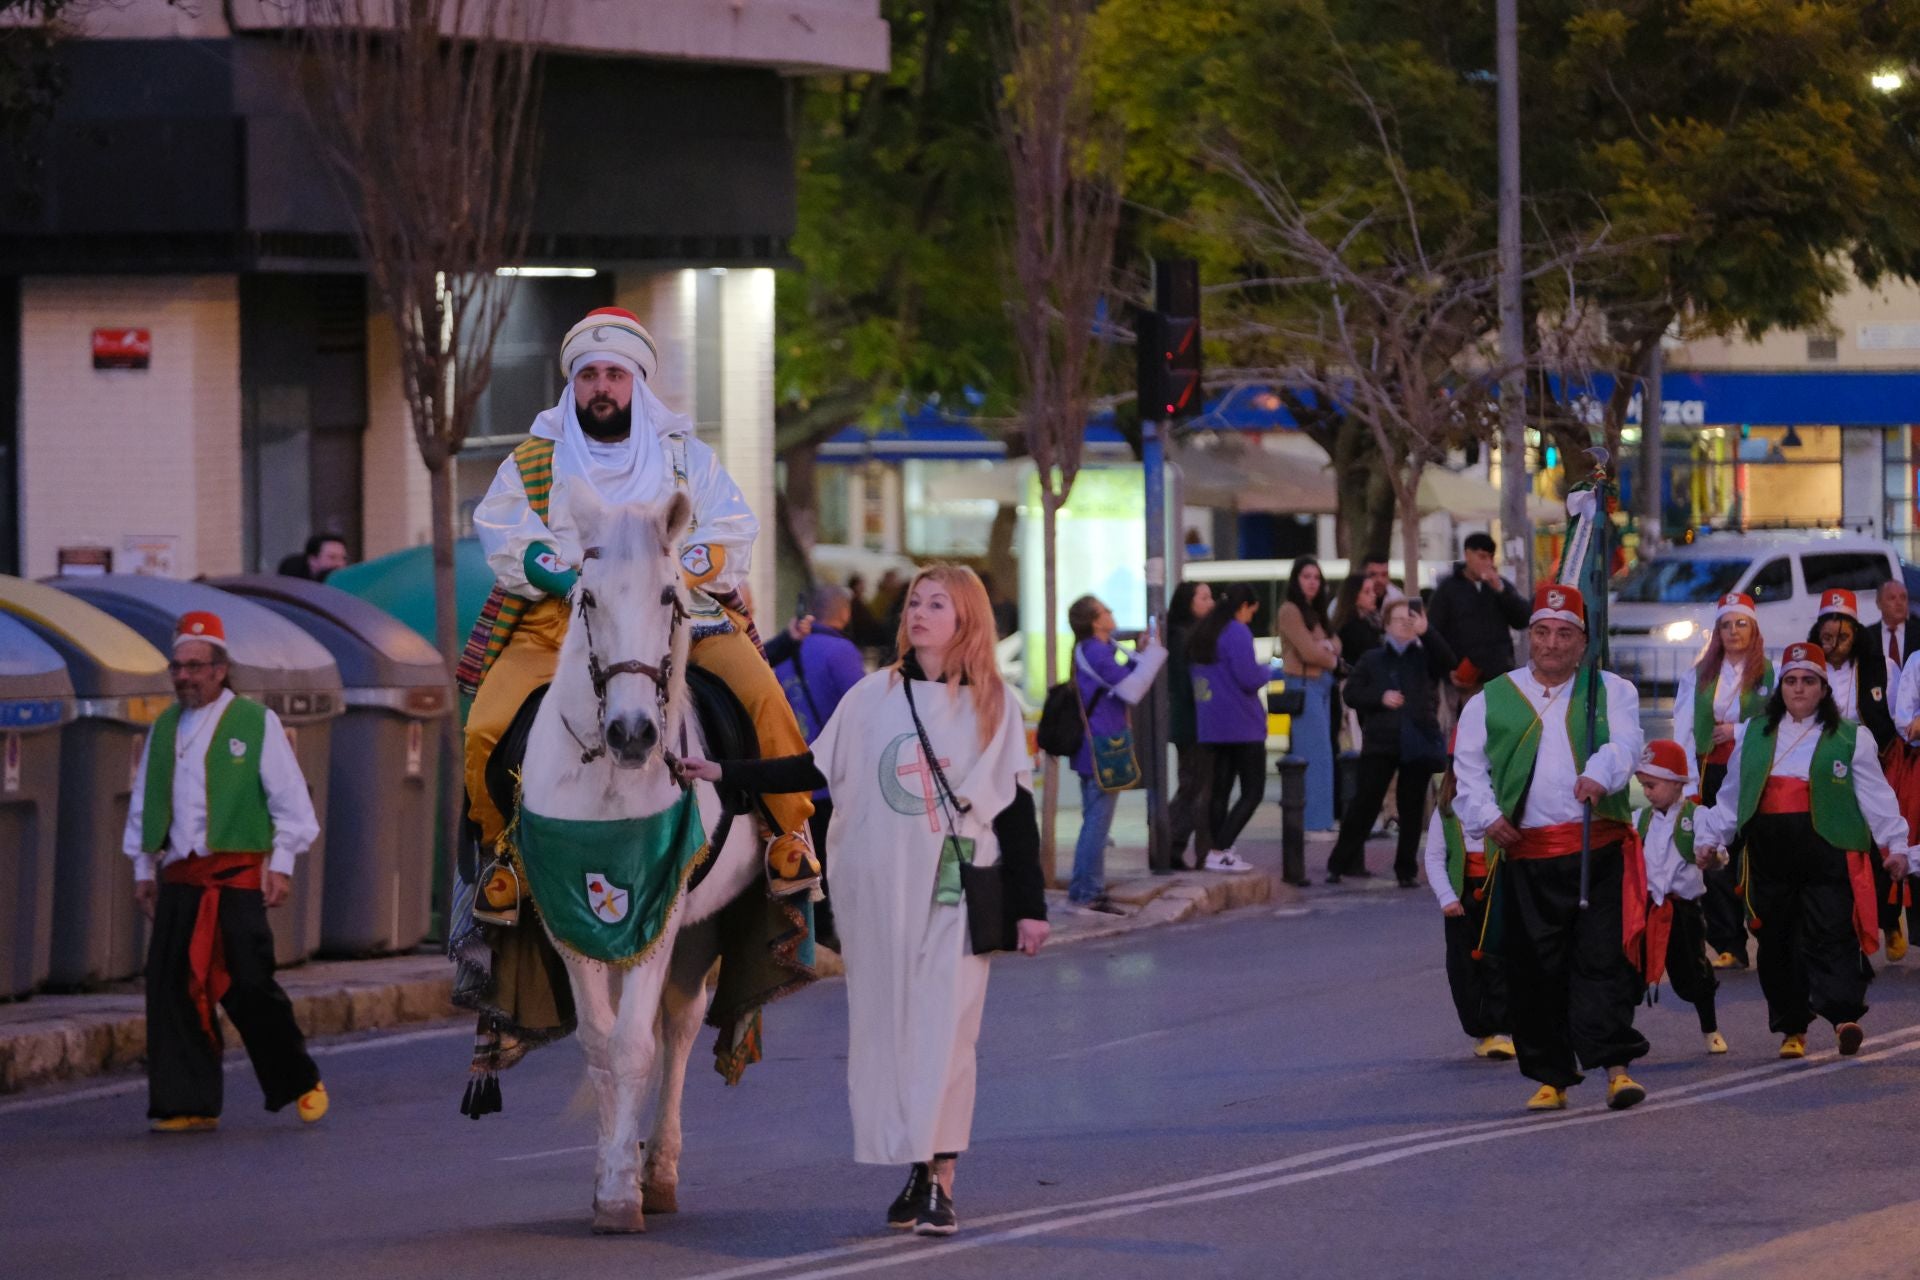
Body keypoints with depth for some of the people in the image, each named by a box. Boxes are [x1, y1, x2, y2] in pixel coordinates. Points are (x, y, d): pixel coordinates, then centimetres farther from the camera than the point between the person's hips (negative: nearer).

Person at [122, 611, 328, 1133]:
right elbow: (143, 804, 22)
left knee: (249, 987, -7)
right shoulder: (163, 729, 14)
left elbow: (290, 799, 1)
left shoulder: (256, 723, 0)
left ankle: (301, 1083, 13)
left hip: (237, 877, -4)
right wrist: (143, 869, 17)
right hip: (179, 879, 5)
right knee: (171, 988, -5)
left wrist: (281, 865, -5)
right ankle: (188, 1105, -1)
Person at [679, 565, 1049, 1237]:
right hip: (879, 891, 2)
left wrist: (1030, 906, 0)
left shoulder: (994, 703, 2)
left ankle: (941, 1182, -7)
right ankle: (915, 1169, 12)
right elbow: (817, 770, 12)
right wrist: (724, 773, 5)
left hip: (957, 893, -2)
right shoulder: (874, 696, 7)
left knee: (945, 1030, -8)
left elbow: (1016, 809, 3)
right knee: (888, 1027, 3)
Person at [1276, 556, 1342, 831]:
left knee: (1319, 755, 6)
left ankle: (1317, 821, 7)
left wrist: (1327, 648, -10)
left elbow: (1335, 645, 13)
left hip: (1321, 685, 8)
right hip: (1304, 685, -8)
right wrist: (1331, 659, 5)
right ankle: (1316, 822, -12)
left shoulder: (1314, 612, 19)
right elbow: (1308, 652, -13)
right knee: (1317, 755, -11)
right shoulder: (1290, 611, -7)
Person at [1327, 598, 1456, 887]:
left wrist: (1425, 633, -20)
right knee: (1364, 803, -2)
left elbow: (1449, 662, -13)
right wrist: (1380, 698, -11)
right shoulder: (1372, 660, 9)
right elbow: (1350, 693, 6)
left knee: (1412, 809, 3)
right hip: (1381, 742, 0)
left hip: (1418, 742, 0)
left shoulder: (1425, 657, 8)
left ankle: (1406, 869, 10)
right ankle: (1339, 864, 6)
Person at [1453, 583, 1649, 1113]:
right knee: (1534, 969, 2)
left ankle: (1616, 1065, -9)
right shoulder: (1492, 700, 13)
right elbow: (1468, 764, 13)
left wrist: (1599, 774, -30)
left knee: (1603, 958, -9)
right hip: (1526, 853, 2)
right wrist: (1486, 816, -3)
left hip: (1598, 849, -2)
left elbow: (1624, 744, -9)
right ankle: (1550, 1077, 10)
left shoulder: (1611, 691, 9)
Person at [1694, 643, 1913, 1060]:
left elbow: (1875, 795, 4)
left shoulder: (1849, 738, 6)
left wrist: (1896, 843, 0)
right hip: (1770, 852, 3)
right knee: (1777, 941, 3)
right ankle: (1791, 1028, 10)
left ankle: (1844, 1017, -18)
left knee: (1831, 935, -13)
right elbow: (1732, 796, 21)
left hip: (1829, 851, -3)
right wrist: (1709, 837, 18)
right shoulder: (1754, 735, 16)